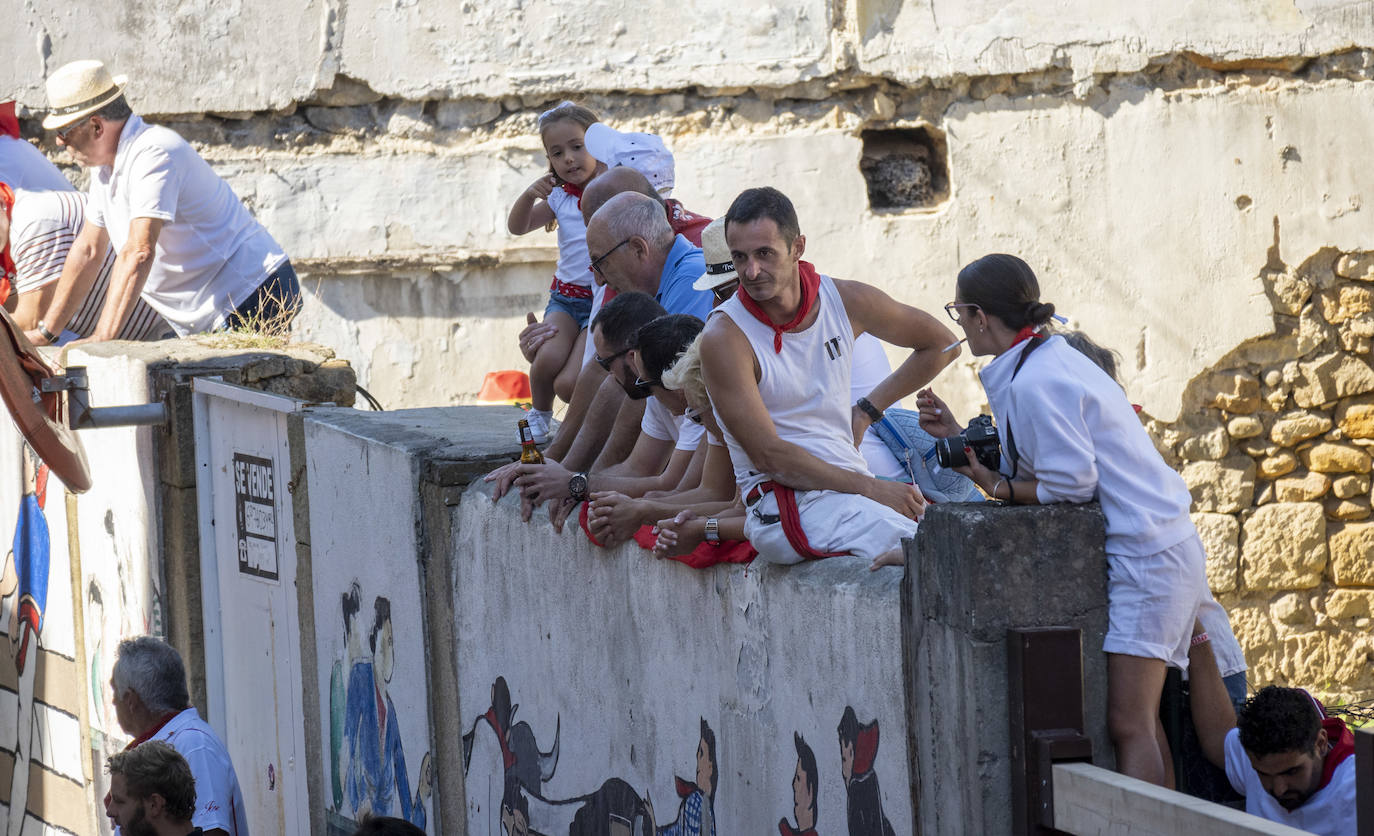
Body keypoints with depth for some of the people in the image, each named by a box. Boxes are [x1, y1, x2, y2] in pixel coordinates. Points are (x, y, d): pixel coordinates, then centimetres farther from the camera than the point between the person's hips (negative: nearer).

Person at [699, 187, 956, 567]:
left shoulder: (846, 301, 7)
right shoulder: (725, 337, -8)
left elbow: (940, 343, 26)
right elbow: (767, 455, -12)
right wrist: (872, 488, -16)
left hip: (854, 486, 6)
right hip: (785, 502, -6)